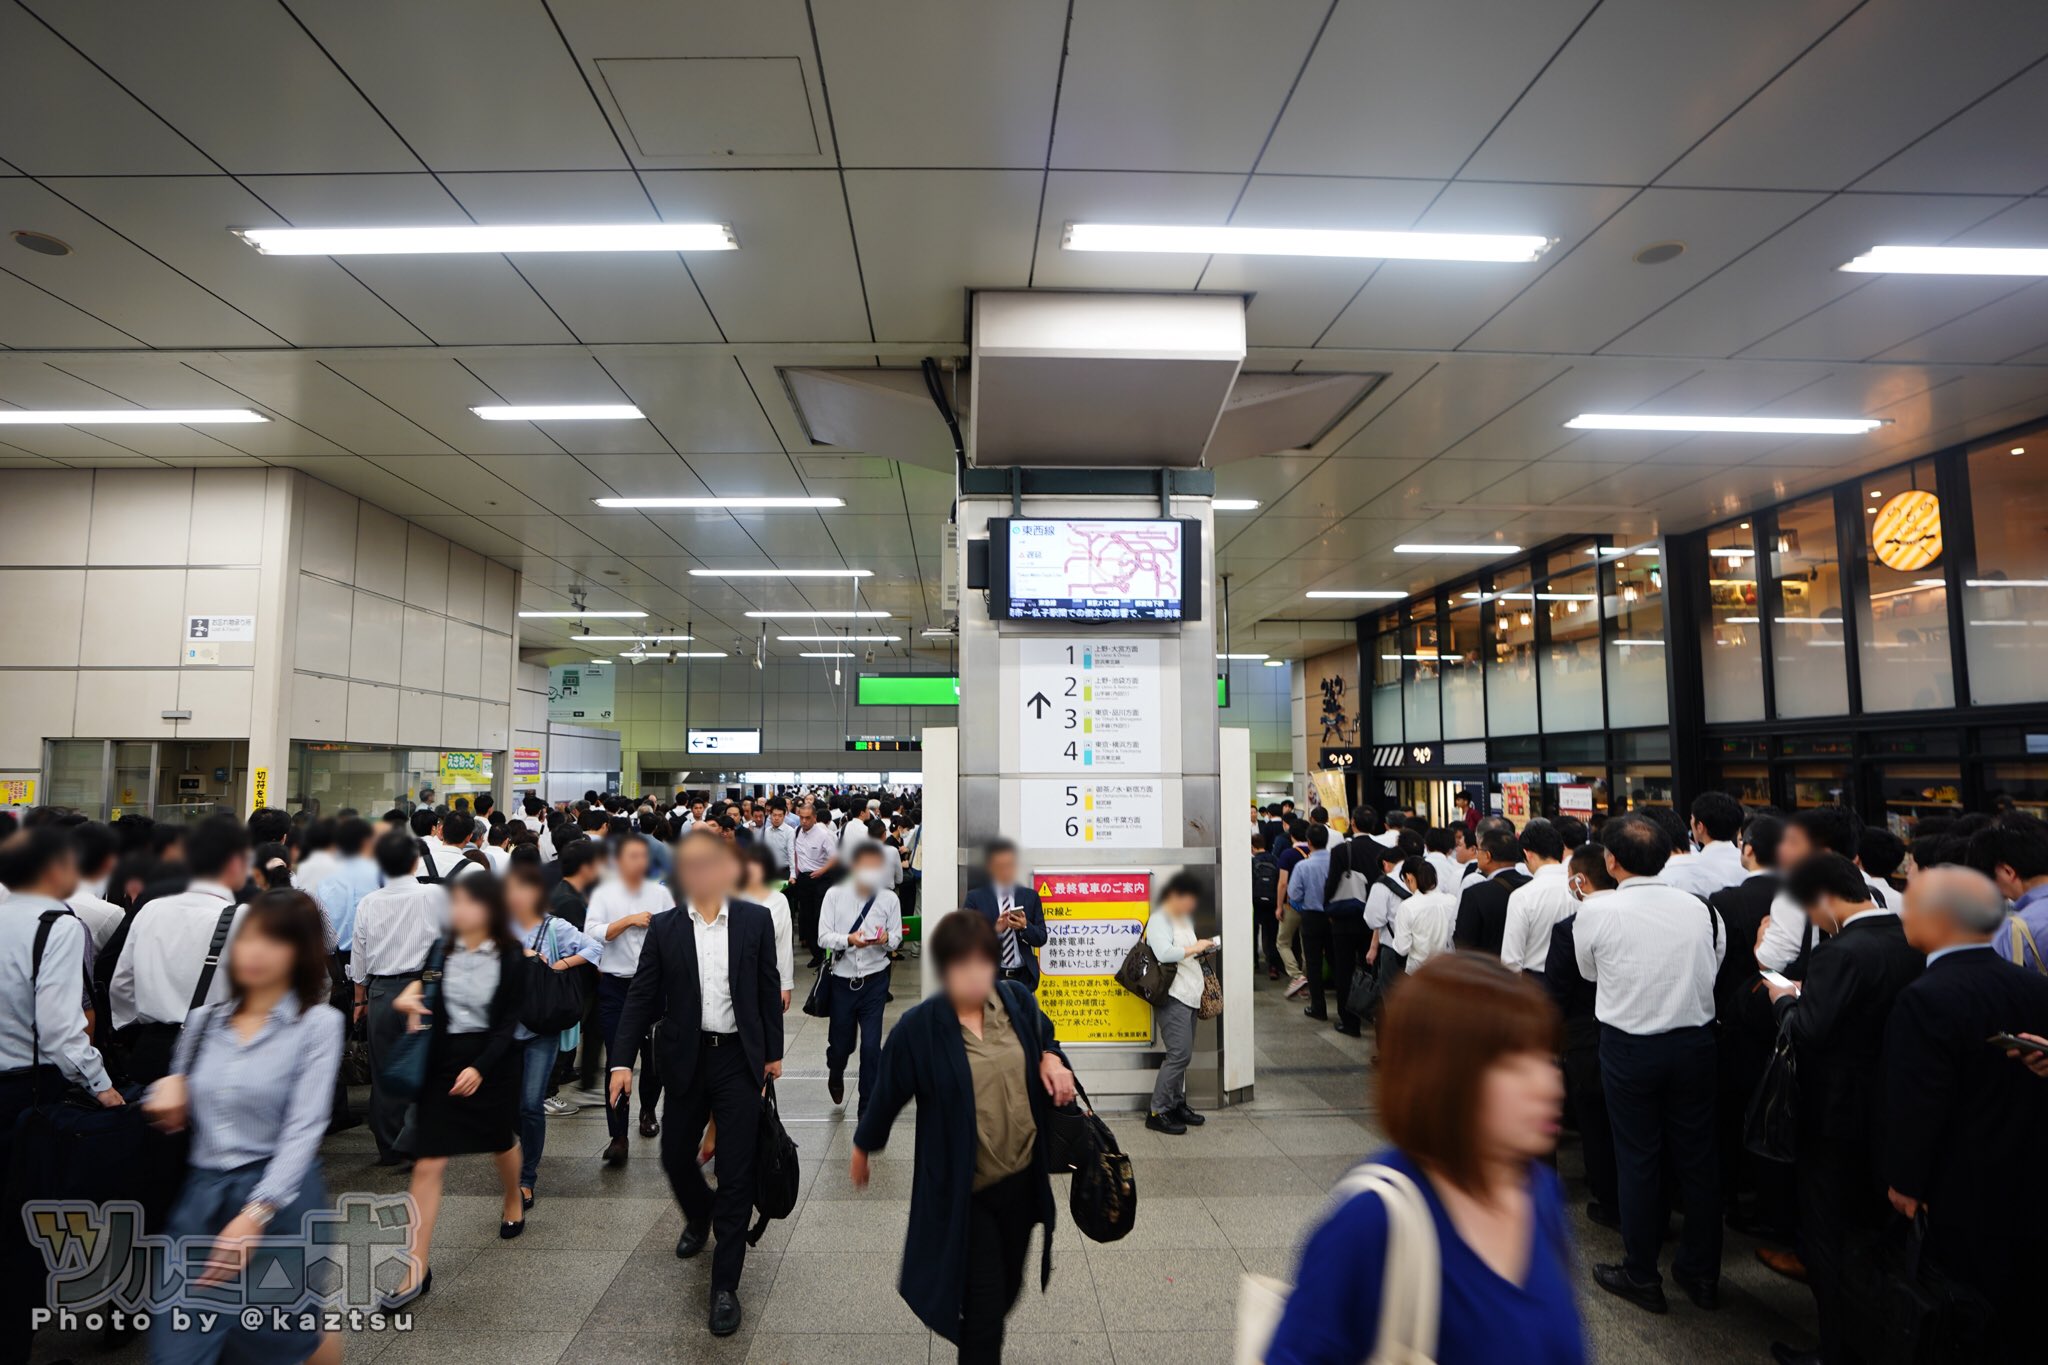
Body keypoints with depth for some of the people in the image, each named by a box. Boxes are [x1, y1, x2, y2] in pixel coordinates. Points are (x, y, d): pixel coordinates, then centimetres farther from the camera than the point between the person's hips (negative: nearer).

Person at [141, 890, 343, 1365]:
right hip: (200, 1192, 4)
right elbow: (179, 1117, 18)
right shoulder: (204, 1019, 7)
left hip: (280, 1193, -4)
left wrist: (255, 1215, -24)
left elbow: (304, 1128, -14)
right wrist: (167, 1088, -4)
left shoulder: (319, 1023, -8)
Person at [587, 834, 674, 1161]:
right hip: (615, 986, -1)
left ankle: (648, 1111, 36)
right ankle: (618, 1135, 1)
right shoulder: (603, 895, 2)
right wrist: (629, 920, -16)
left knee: (655, 1054, 10)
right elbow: (592, 932, -9)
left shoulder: (660, 893, 5)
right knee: (618, 1059, -4)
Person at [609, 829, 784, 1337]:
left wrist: (773, 1051, 6)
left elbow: (769, 989, 2)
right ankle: (699, 1217, 51)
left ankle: (725, 1285, 13)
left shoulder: (755, 920, -4)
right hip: (687, 1058, 2)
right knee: (675, 1154, 17)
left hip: (740, 1058, -2)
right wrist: (623, 1061, -8)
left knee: (736, 1172, 0)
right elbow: (641, 996, -1)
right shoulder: (664, 928, -3)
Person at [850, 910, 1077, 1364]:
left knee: (1008, 1288, 20)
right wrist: (862, 1149, 11)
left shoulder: (1017, 999, -6)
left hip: (1022, 1177, 5)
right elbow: (888, 1093, -3)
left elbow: (1045, 1037, 15)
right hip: (962, 1189, -4)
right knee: (983, 1302, 2)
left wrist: (1052, 1060, -8)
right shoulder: (917, 1028, -17)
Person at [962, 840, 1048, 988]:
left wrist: (1025, 927, -14)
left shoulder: (1030, 896, 8)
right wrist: (995, 930, -19)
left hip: (1023, 976, 2)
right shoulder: (975, 898, 1)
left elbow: (1041, 939, 7)